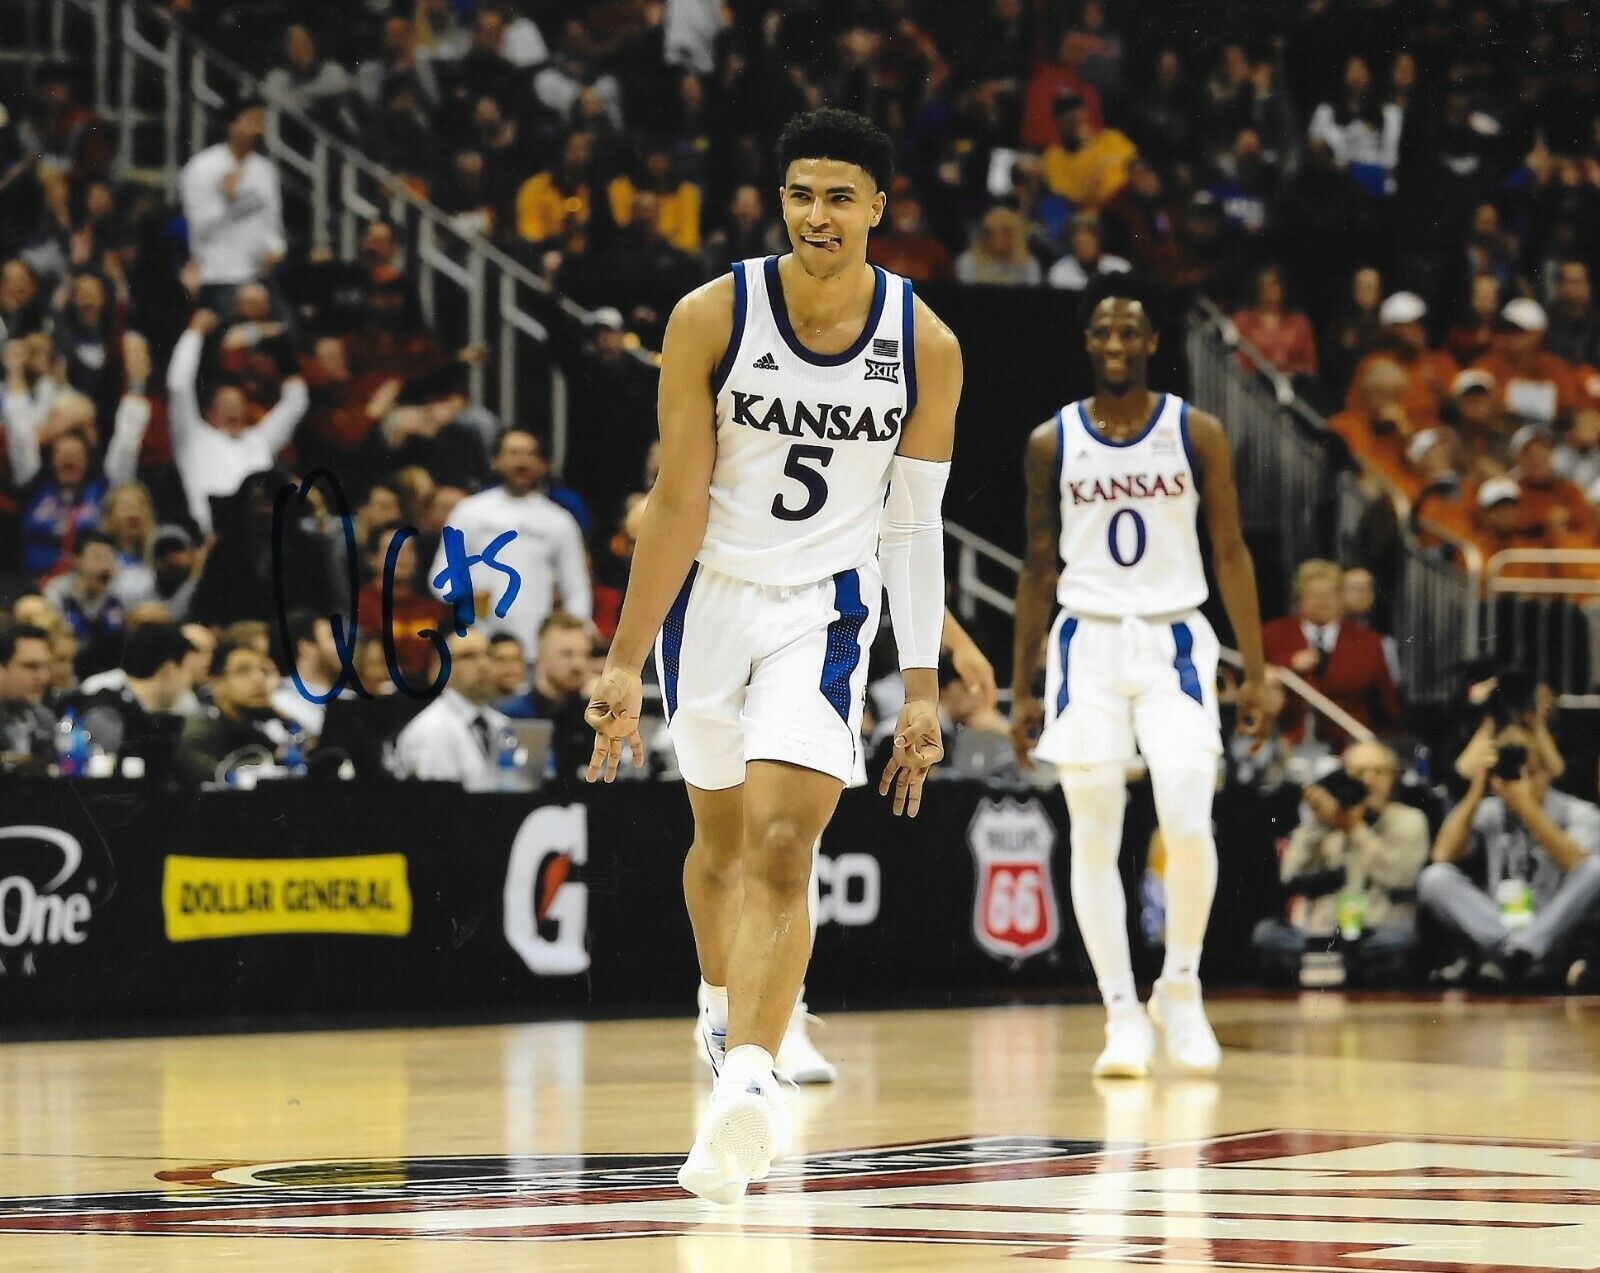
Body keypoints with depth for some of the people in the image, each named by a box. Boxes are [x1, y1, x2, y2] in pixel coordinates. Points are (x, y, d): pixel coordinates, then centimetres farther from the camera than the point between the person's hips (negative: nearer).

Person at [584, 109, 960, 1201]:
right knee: (720, 835, 19)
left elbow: (916, 526, 0)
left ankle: (745, 1087, -29)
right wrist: (626, 663, -13)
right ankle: (725, 1014, 46)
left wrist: (924, 688, -2)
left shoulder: (926, 348, -9)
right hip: (709, 592, 1)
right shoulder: (713, 318, -12)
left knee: (781, 848, -18)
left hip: (826, 609, -1)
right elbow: (679, 502, -10)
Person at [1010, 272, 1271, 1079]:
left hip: (1174, 642, -1)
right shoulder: (1053, 444, 3)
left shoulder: (1197, 434, 0)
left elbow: (1229, 551, 2)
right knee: (1094, 838, -2)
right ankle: (1123, 1014, 6)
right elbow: (1039, 567, 8)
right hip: (1087, 643, 1)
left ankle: (1181, 987, 7)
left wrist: (1256, 671, -3)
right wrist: (1022, 689, 6)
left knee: (1187, 823, -15)